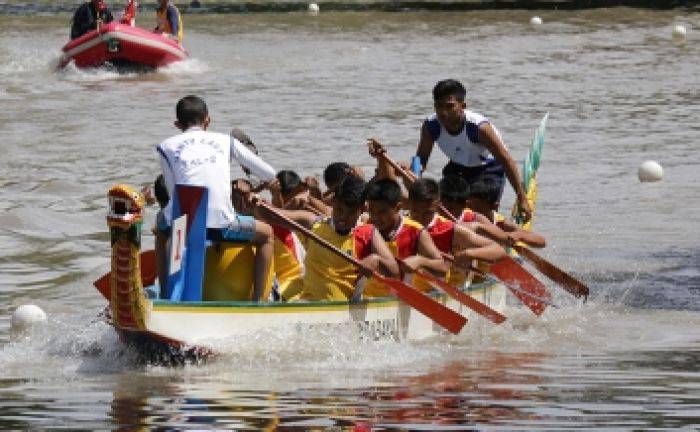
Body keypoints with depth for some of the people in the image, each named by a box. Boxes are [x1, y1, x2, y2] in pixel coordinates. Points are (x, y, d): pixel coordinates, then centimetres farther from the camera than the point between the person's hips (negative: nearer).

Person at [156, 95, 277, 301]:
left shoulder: (166, 146, 18)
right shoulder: (225, 141, 19)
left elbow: (174, 192, 14)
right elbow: (269, 174, 23)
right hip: (221, 224, -1)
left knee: (162, 233, 38)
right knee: (266, 233, 26)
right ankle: (258, 299, 17)